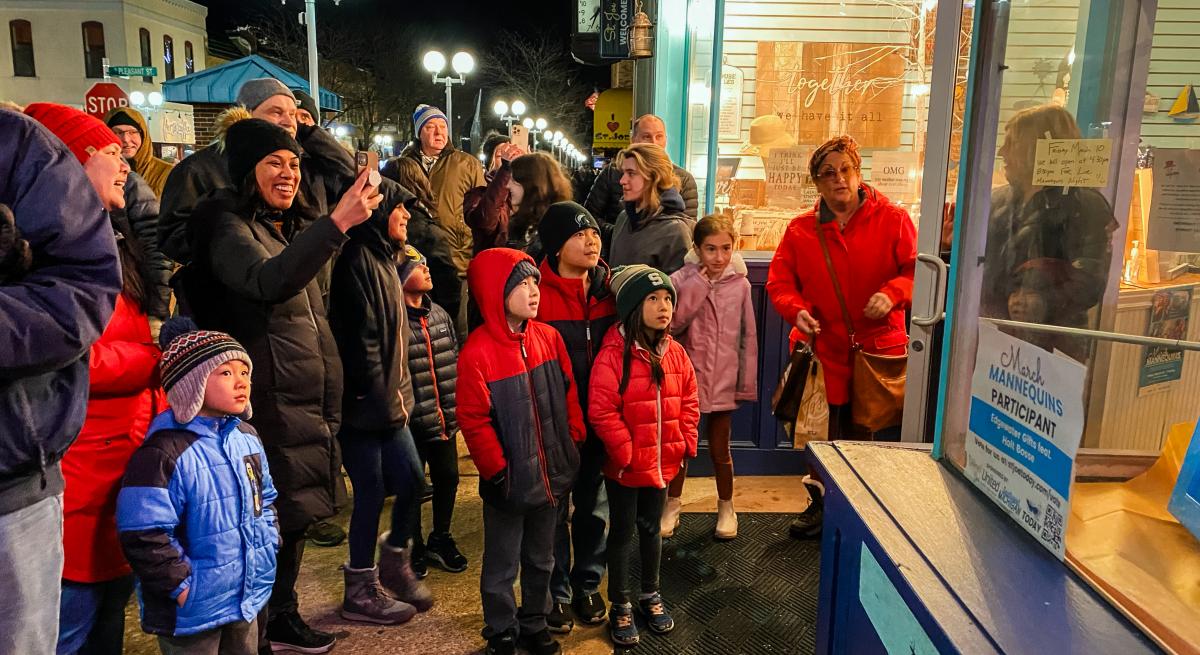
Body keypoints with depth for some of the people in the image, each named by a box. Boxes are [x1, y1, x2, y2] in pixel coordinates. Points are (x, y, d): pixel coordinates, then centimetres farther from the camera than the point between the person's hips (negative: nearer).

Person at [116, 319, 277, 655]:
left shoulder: (247, 437, 4)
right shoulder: (164, 453, -21)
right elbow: (145, 537, -23)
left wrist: (267, 546, 6)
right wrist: (183, 586, -19)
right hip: (191, 610, -7)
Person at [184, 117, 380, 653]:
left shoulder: (284, 225, 15)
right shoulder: (228, 227, -12)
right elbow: (269, 282, -33)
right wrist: (336, 223, -41)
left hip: (307, 401, 8)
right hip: (268, 404, -8)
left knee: (295, 516, 16)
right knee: (270, 523, -1)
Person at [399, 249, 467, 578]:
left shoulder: (440, 315, 7)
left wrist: (456, 408, 11)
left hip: (444, 419, 6)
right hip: (412, 423, -6)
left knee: (448, 477, 16)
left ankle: (440, 540, 38)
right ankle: (414, 549, 29)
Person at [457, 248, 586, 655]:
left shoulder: (548, 337, -2)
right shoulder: (477, 352, -18)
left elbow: (568, 392, 7)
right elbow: (474, 421, -16)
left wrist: (574, 440, 4)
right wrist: (497, 470, -13)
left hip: (551, 474, 5)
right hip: (509, 481, -5)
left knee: (541, 560, 21)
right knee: (502, 566, 13)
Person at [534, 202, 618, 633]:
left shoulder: (609, 289, 1)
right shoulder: (537, 294, -15)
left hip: (600, 420, 4)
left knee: (594, 506, 17)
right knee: (554, 509, 11)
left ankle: (587, 585, 37)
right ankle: (556, 594, 29)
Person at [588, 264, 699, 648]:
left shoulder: (675, 352, 0)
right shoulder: (613, 354, -20)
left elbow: (689, 402, 8)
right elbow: (601, 411, -21)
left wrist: (685, 444, 0)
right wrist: (625, 452, -19)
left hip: (663, 463, 5)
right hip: (624, 466, -5)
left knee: (651, 529, 21)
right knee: (622, 533, 11)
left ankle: (650, 595, 40)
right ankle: (620, 606, 27)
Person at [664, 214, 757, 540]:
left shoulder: (739, 284, -3)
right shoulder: (681, 280, -7)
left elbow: (749, 337, 1)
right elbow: (673, 324, -19)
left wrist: (747, 382, 0)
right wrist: (698, 286, -20)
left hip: (724, 380, 1)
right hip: (687, 378, 0)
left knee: (719, 449, 13)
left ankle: (726, 508, 33)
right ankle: (672, 507, 31)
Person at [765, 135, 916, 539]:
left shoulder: (892, 219, -1)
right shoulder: (801, 230, 4)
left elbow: (918, 269, -2)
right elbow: (779, 281, 6)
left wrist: (892, 293, -20)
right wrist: (796, 310, -12)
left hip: (880, 347, -1)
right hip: (825, 349, 2)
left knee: (881, 435, 5)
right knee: (826, 433, 11)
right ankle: (823, 504, 32)